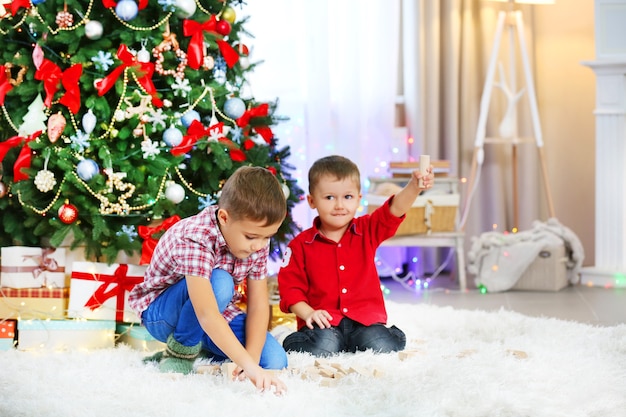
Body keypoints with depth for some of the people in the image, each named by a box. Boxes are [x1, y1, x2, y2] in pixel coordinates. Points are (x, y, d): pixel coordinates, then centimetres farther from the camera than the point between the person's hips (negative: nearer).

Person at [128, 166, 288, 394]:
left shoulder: (257, 241, -14)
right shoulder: (195, 239, -35)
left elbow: (258, 306, -11)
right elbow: (206, 315, -45)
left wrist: (252, 360, -27)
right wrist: (250, 365, -52)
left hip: (218, 312, 6)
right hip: (162, 313, -6)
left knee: (275, 360, -16)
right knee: (219, 282, -37)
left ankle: (202, 349, 9)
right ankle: (181, 351, -13)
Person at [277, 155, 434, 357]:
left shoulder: (368, 231, 8)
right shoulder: (301, 245, 2)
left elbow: (394, 210, -7)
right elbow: (290, 287, 3)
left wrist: (414, 187, -27)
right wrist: (308, 313, -14)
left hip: (366, 320, 2)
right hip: (325, 323, -2)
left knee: (381, 347, -25)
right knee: (323, 348, -32)